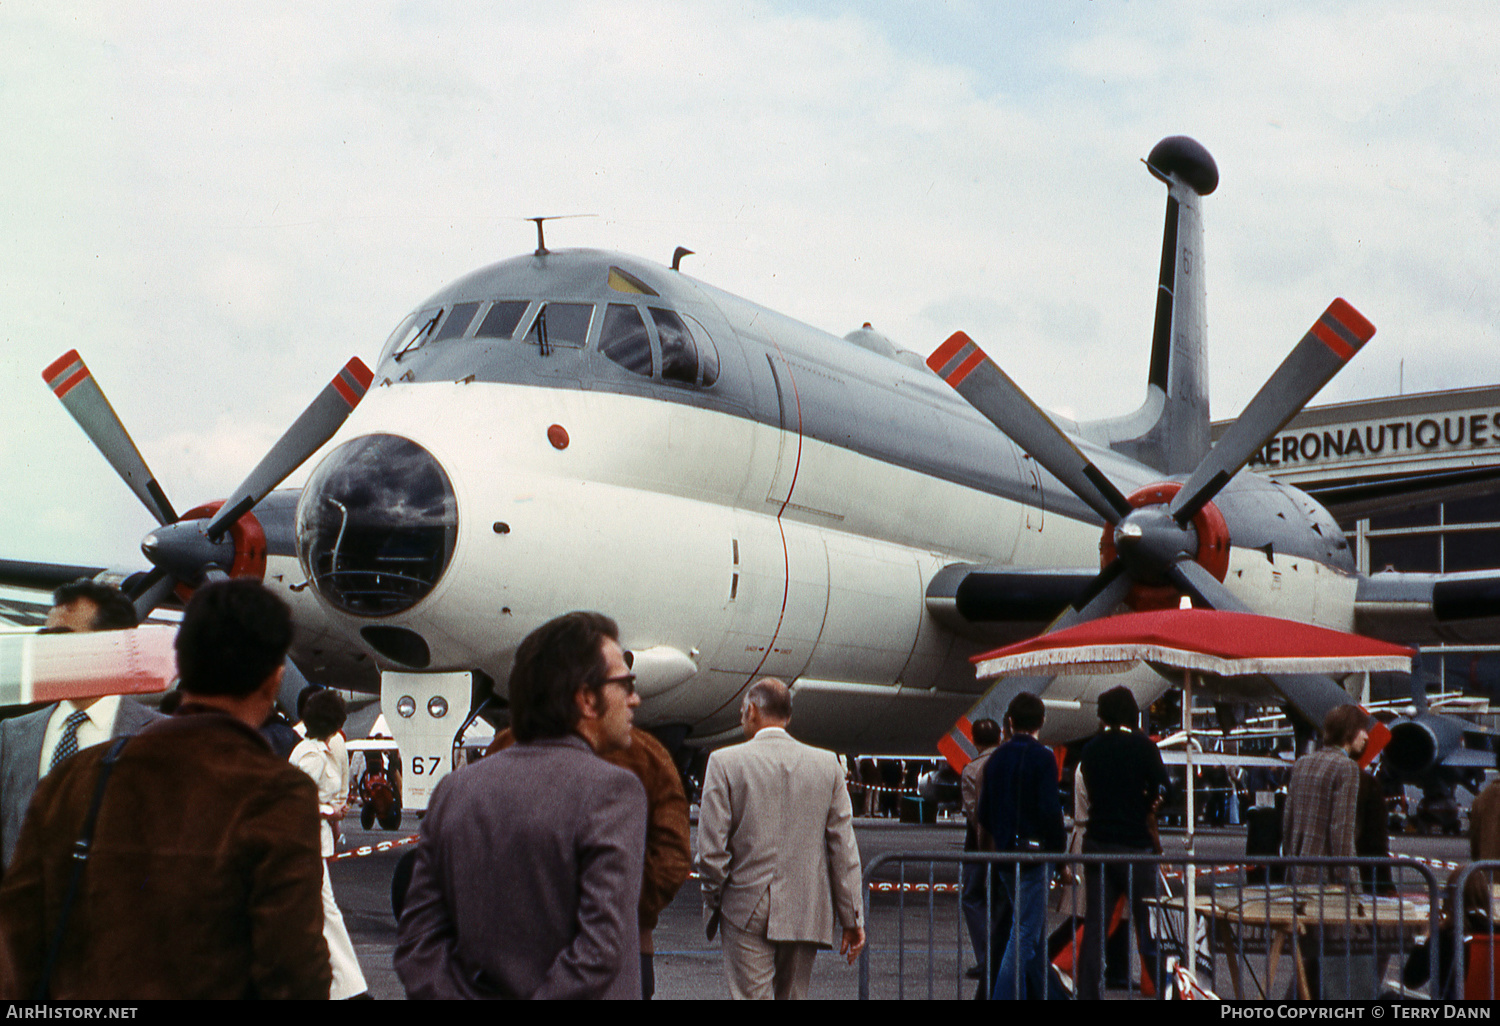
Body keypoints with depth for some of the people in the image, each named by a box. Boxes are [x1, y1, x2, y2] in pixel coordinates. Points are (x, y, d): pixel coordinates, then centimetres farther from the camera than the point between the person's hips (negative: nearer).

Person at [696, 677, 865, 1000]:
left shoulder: (725, 762, -7)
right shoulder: (827, 764, 2)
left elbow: (711, 849, -8)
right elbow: (844, 849, 2)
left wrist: (713, 900, 9)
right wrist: (852, 918, 7)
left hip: (747, 912, -3)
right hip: (806, 914, 3)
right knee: (794, 995, 16)